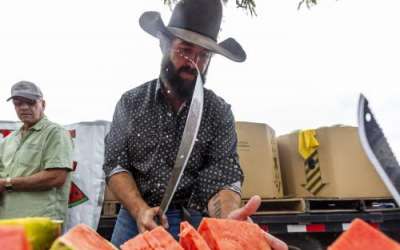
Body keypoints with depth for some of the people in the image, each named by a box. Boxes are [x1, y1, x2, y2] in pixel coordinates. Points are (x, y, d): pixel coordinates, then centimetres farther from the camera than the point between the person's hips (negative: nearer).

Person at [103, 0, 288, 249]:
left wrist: (230, 219, -35)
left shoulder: (220, 113, -5)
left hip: (194, 225, -1)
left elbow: (221, 178, -13)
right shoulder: (131, 102, -1)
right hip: (135, 220, 1)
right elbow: (115, 165, -3)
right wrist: (140, 210, -21)